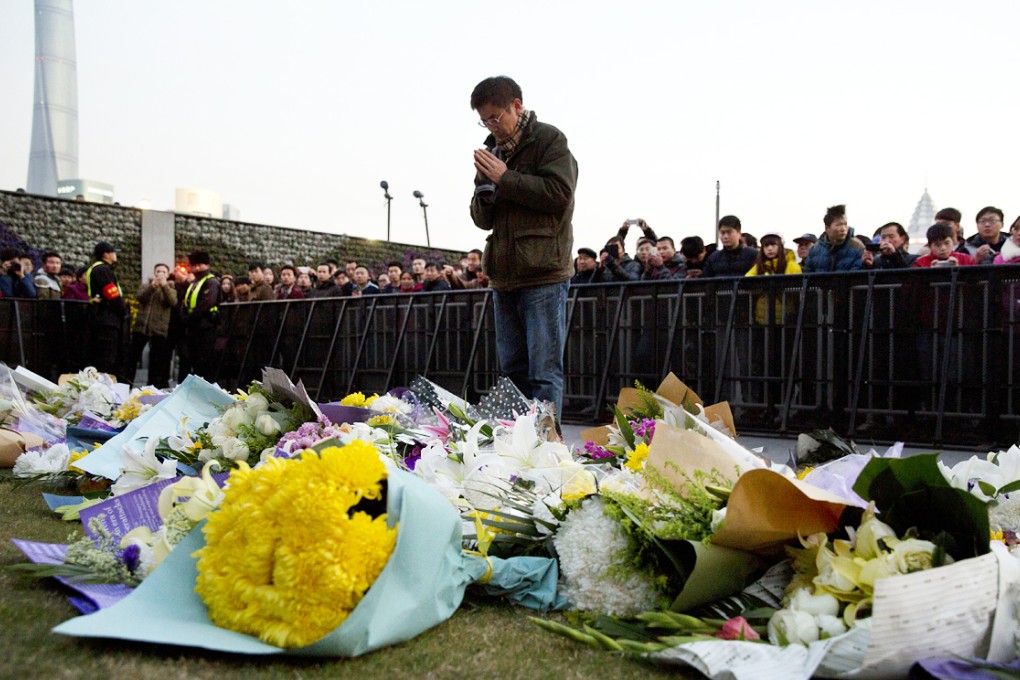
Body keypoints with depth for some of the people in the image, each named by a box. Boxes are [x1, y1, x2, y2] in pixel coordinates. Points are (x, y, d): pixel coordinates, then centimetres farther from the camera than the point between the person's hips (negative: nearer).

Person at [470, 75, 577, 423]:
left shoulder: (549, 140, 0)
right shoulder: (493, 149, 19)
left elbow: (559, 193, -14)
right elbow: (482, 219, 17)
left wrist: (505, 178, -10)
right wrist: (485, 185, -3)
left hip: (543, 274, -7)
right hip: (504, 274, 7)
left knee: (544, 371, -7)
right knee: (513, 369, 12)